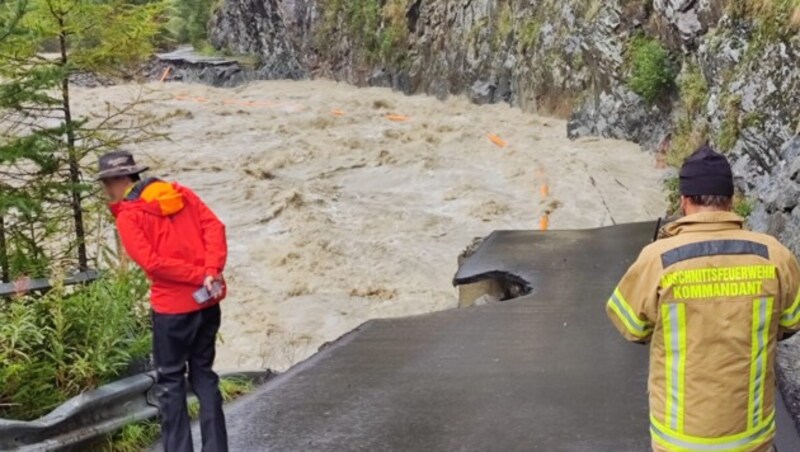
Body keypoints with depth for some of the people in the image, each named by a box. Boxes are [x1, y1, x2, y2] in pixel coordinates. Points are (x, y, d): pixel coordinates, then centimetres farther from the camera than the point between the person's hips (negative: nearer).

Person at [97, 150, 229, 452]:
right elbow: (214, 227, -1)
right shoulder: (181, 194, 9)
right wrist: (211, 272, -9)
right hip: (208, 300, 6)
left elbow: (152, 263, -16)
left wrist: (198, 276, -10)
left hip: (172, 307, -5)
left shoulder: (128, 216, -6)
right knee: (203, 374, 16)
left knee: (170, 381, 9)